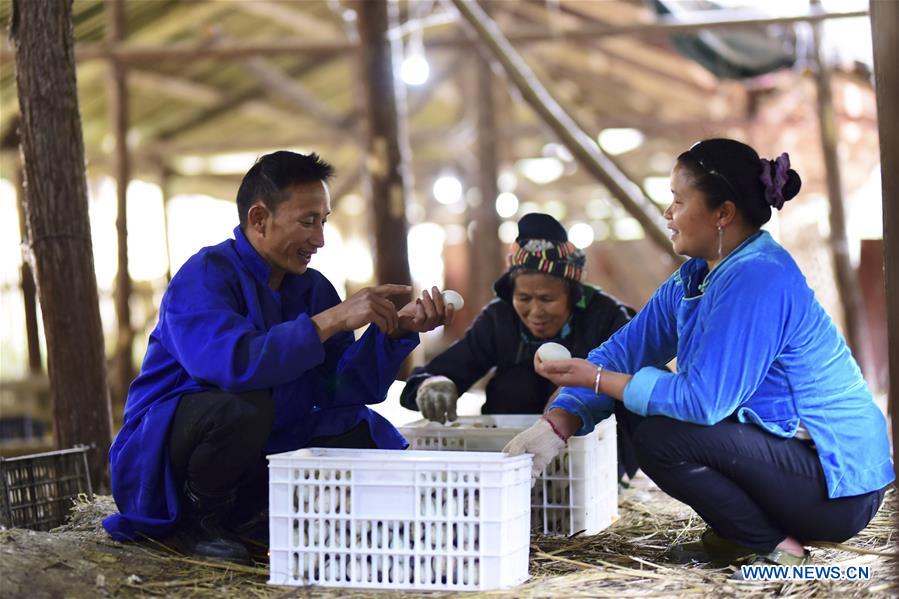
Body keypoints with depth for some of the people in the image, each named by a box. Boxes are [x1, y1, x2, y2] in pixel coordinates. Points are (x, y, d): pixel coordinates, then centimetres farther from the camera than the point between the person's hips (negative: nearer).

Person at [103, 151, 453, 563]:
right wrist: (332, 320, -32)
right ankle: (200, 521, -10)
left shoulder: (312, 288, 5)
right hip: (160, 454, -7)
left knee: (362, 432, -5)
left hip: (260, 459, 7)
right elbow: (233, 363, -36)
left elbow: (345, 388, -2)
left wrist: (397, 330, -16)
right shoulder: (205, 276, -17)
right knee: (243, 405, -35)